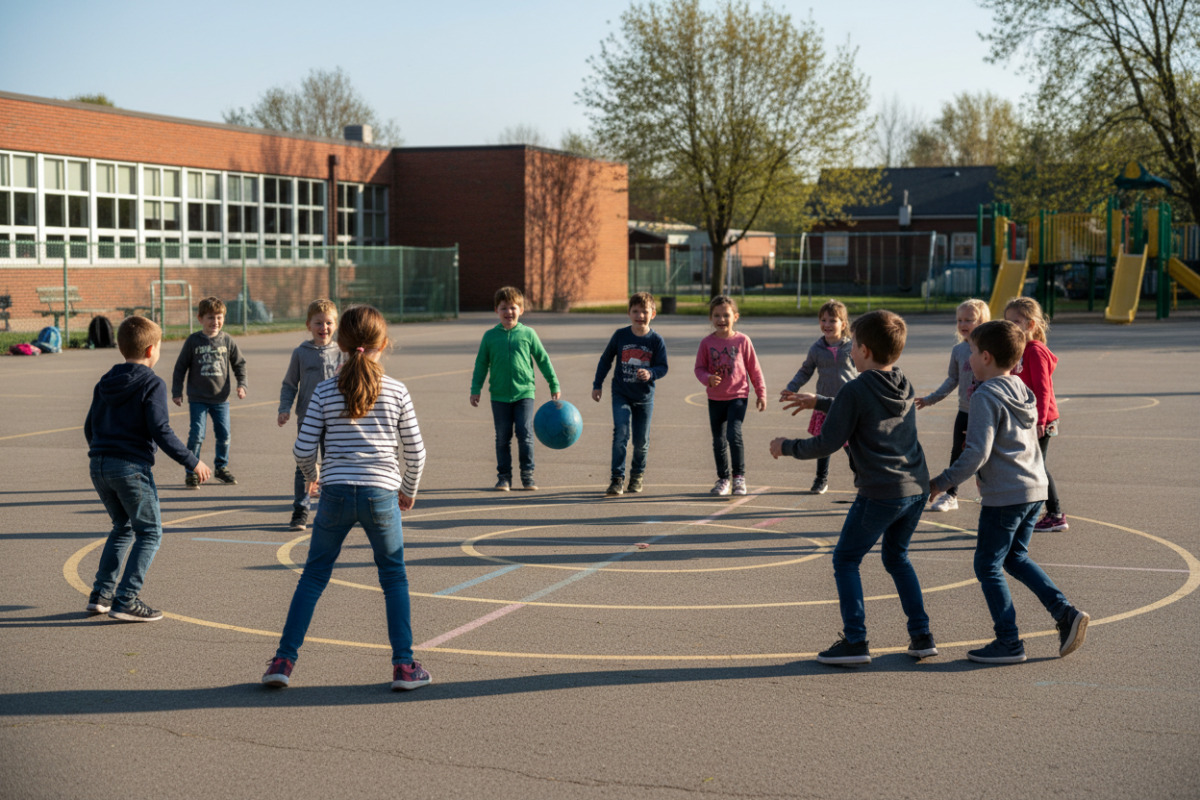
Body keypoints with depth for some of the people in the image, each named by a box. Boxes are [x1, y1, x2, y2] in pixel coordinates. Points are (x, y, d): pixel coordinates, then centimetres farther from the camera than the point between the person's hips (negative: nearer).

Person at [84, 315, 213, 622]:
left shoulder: (105, 382, 14)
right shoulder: (152, 384, -8)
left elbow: (89, 427, 19)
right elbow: (160, 431, -15)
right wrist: (192, 462, -9)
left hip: (99, 466, 7)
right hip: (131, 467, -7)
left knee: (123, 528, 22)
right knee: (149, 533, 3)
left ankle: (101, 594, 18)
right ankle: (126, 600, -6)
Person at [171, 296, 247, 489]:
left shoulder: (227, 340, 1)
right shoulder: (193, 341, -4)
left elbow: (239, 364, 12)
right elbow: (180, 367, 3)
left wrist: (241, 385, 1)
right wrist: (176, 391, 2)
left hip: (221, 398, 2)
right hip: (197, 399, -2)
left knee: (224, 435, 7)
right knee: (197, 435, -6)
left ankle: (221, 467, 26)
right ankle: (192, 472, 5)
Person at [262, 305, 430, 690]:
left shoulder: (324, 391, 1)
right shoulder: (397, 392, 0)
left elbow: (304, 448, 0)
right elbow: (415, 451, 3)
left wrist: (311, 476, 22)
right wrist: (409, 491, 20)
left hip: (335, 493, 1)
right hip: (381, 494, -1)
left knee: (313, 576, 13)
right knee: (394, 578, 13)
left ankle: (284, 659, 11)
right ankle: (404, 665, 12)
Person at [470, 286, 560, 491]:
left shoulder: (528, 334, 2)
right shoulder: (490, 336, 4)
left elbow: (543, 360, 9)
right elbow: (481, 364, 10)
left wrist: (554, 385, 12)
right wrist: (475, 390, 6)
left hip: (524, 393, -1)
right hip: (499, 396, 1)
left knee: (525, 434, -6)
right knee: (502, 437, 5)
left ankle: (528, 474, 6)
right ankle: (504, 476, 15)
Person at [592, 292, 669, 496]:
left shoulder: (656, 340, -6)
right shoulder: (620, 335, -3)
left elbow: (663, 367, -3)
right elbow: (605, 360, 8)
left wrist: (650, 373, -24)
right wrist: (597, 385, 9)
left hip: (644, 397, 0)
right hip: (621, 394, 0)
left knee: (641, 440, 7)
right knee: (620, 434, -15)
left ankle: (638, 474, 32)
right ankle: (617, 479, -10)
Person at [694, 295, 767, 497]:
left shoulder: (742, 341, -4)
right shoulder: (707, 343, -1)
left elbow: (754, 368, 3)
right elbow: (699, 368, 2)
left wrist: (761, 393, 5)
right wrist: (708, 379, -20)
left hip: (738, 396, -3)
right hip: (715, 398, 3)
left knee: (734, 435, -18)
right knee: (718, 440, 9)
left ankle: (739, 476, -2)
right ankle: (723, 479, 24)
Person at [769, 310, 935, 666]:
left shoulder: (855, 390, -12)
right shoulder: (904, 386, 11)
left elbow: (827, 443, -10)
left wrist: (787, 447, 5)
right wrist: (819, 402, 29)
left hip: (880, 493, -7)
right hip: (916, 489, 7)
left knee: (846, 560, 7)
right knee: (897, 557, 24)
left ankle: (855, 641, 1)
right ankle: (921, 636, 20)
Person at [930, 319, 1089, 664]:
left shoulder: (986, 397, -14)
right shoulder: (1023, 391, 12)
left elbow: (977, 454, -21)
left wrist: (940, 483, -14)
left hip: (1004, 496, -9)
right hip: (1035, 489, 9)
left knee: (988, 567, 3)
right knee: (1015, 558, 22)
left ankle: (1009, 642, 4)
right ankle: (1066, 613, 12)